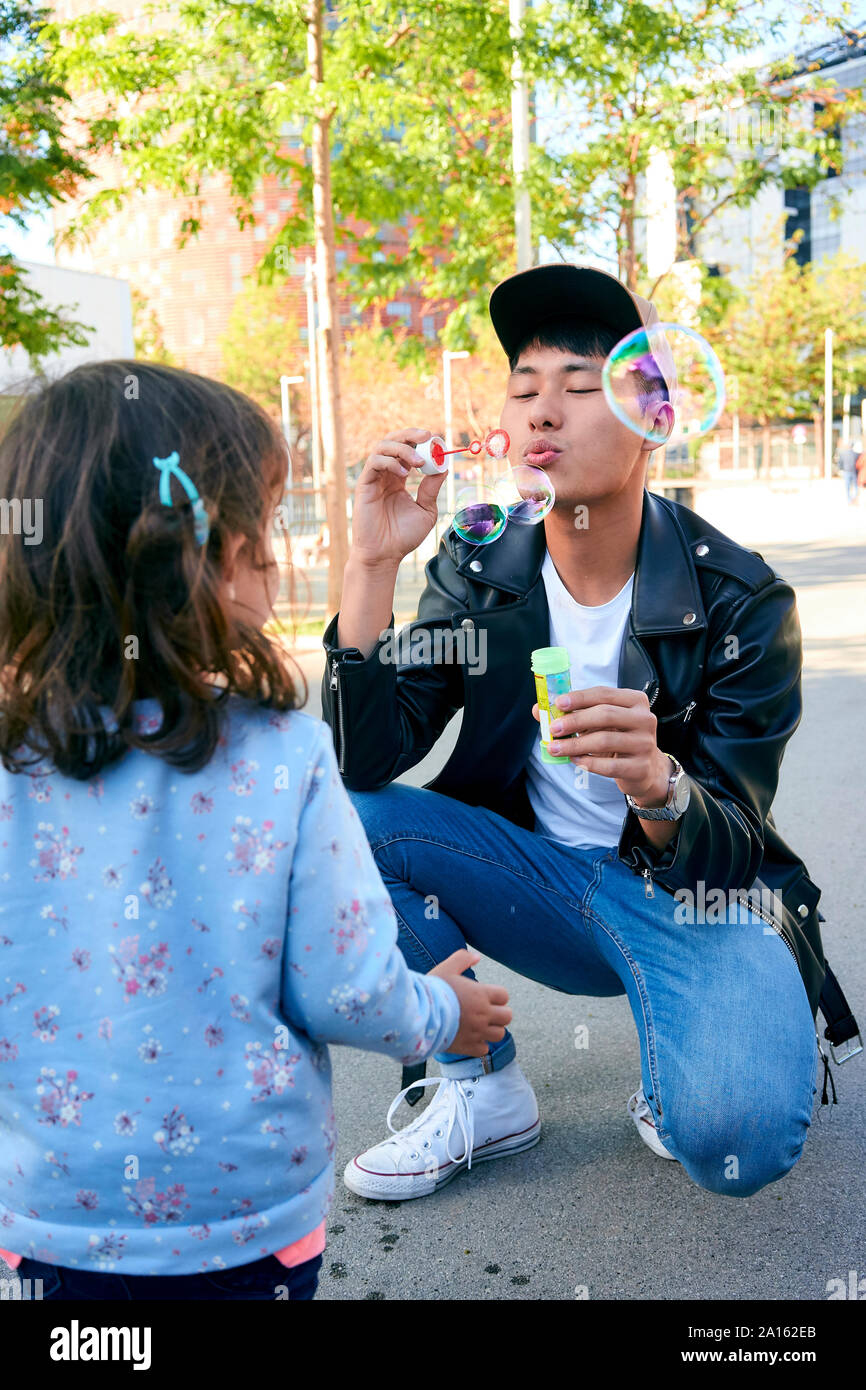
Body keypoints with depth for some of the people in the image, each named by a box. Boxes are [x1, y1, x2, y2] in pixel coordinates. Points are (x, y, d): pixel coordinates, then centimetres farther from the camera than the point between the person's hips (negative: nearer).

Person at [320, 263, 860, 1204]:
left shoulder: (741, 602, -15)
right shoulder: (477, 576, -5)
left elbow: (728, 852, -17)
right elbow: (363, 761, -15)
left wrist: (657, 784, -41)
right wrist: (373, 563, -24)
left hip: (694, 896, -3)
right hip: (542, 881, 4)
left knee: (734, 1139, -31)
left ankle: (680, 1075, 8)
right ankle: (481, 1091, -2)